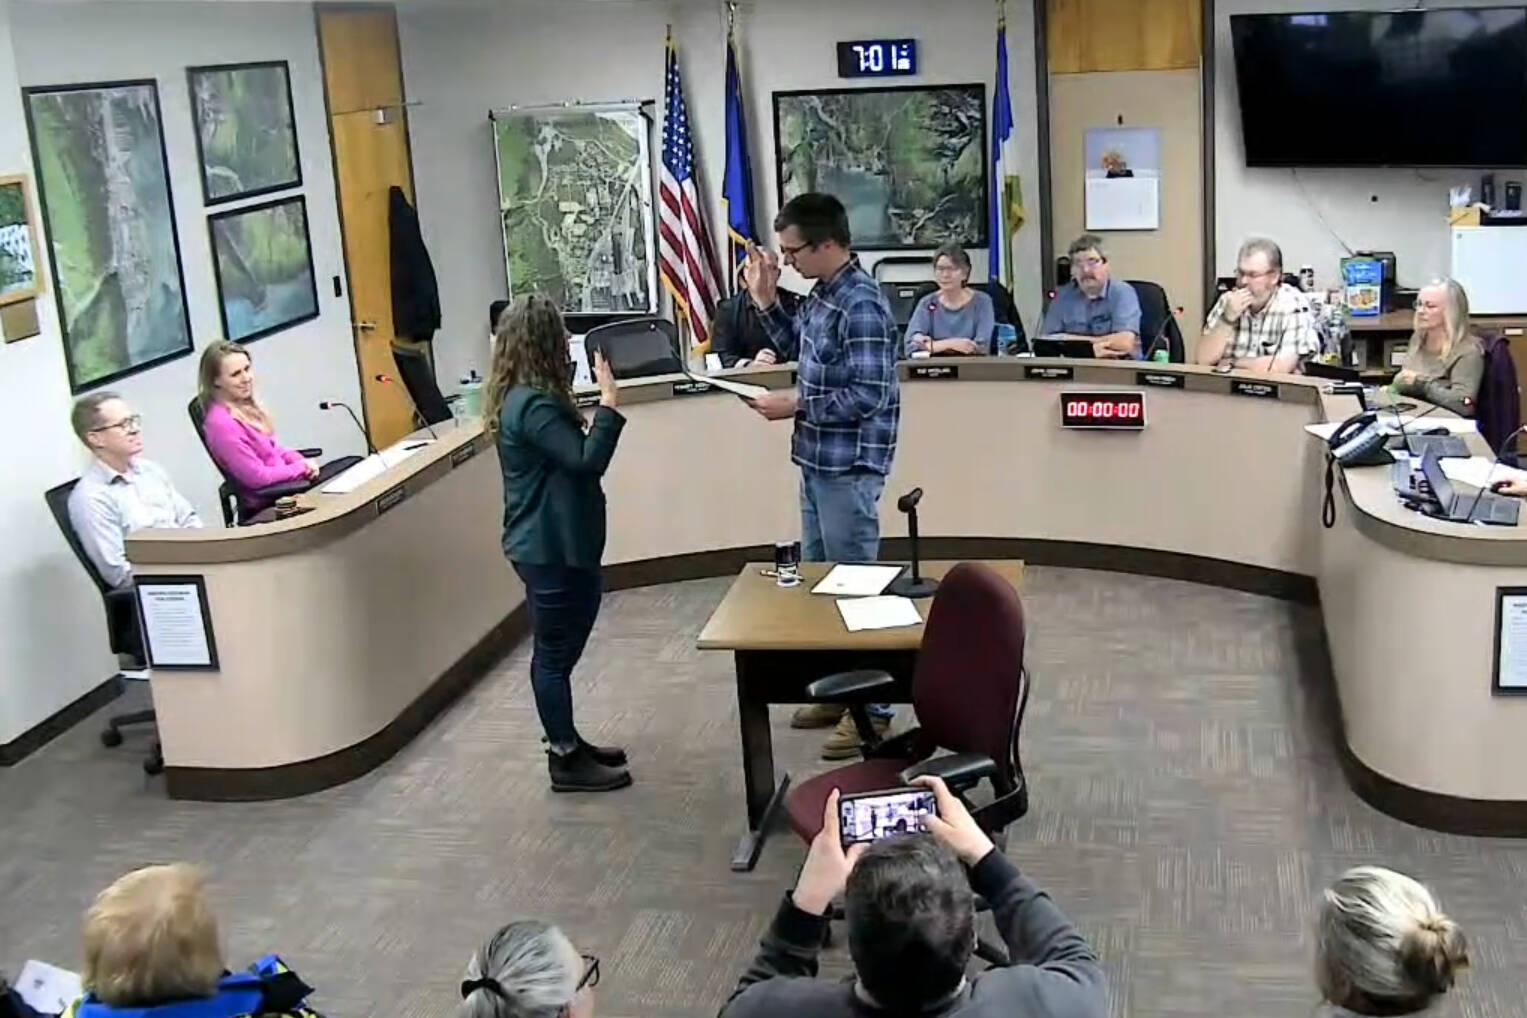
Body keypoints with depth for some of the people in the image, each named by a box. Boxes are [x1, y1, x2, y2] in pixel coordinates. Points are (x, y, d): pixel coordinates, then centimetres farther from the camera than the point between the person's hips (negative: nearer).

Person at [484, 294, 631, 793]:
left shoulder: (521, 397, 9)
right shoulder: (533, 405, -23)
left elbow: (570, 454, 13)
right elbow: (587, 461, -27)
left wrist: (600, 406, 5)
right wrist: (609, 403, -23)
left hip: (553, 543, 10)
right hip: (550, 548, -10)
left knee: (557, 650, 19)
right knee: (555, 652, 1)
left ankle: (568, 742, 32)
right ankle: (565, 761, 12)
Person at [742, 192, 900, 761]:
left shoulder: (861, 307, -21)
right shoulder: (823, 294, 7)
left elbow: (869, 396, -24)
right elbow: (797, 348, 23)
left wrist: (796, 406, -18)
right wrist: (766, 302, 8)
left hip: (848, 468, -10)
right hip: (818, 462, 10)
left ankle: (871, 707, 12)